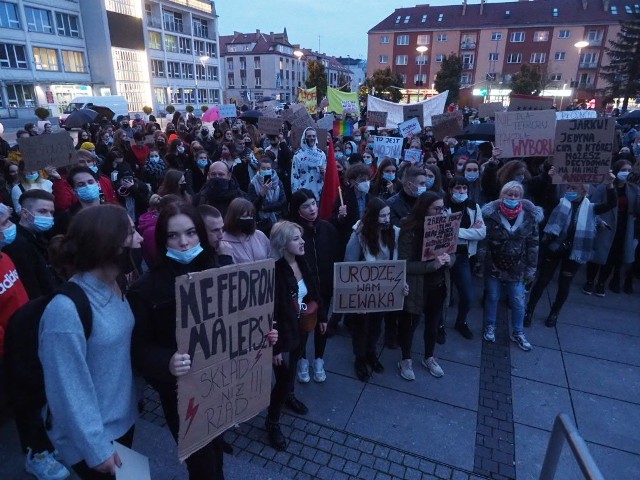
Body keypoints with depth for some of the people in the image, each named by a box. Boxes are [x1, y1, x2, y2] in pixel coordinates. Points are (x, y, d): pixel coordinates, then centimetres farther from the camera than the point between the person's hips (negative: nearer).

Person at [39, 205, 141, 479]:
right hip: (89, 440, -7)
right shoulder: (66, 311, -29)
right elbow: (70, 391, -24)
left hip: (123, 419, 7)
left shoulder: (114, 288, -4)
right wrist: (96, 449, -17)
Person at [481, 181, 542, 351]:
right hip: (493, 265, -1)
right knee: (492, 297, 14)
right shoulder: (491, 213, -11)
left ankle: (518, 333, 29)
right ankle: (490, 327, 35)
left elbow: (533, 244, -2)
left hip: (517, 268, 1)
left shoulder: (530, 215, -7)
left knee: (518, 301, 9)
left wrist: (531, 269, -1)